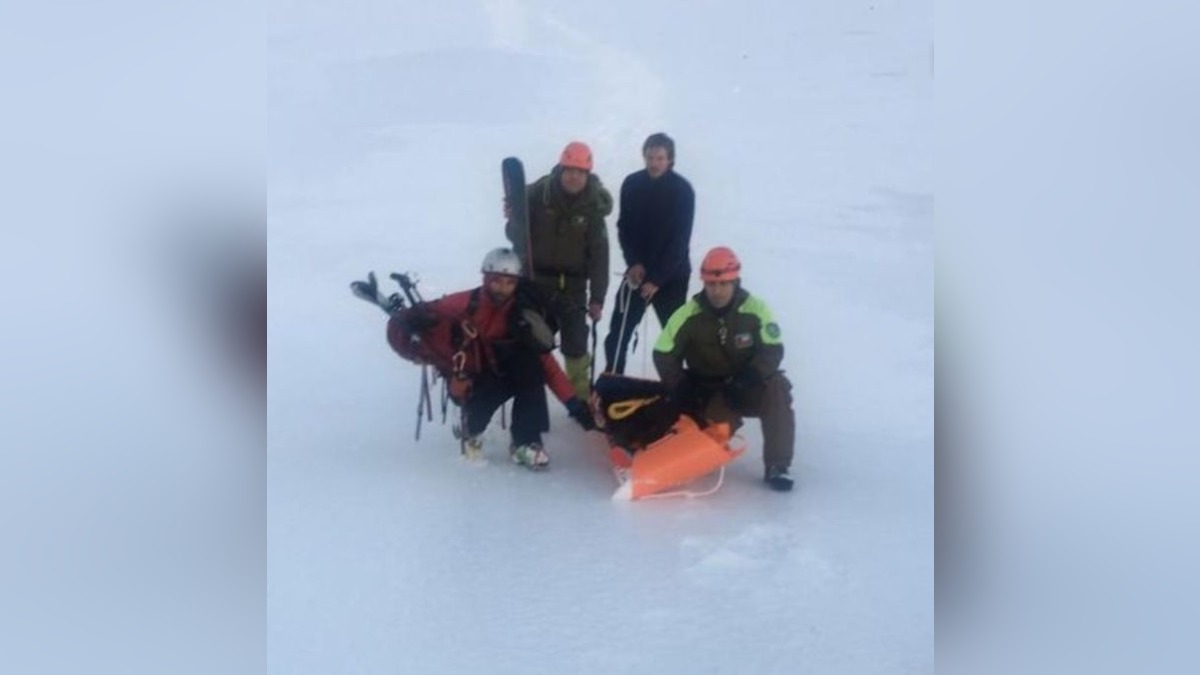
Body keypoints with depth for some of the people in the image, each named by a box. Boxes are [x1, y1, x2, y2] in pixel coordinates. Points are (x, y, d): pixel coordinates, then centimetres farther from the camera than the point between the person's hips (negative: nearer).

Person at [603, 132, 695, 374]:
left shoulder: (683, 190, -14)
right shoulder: (632, 184, -4)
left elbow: (680, 240, -15)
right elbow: (624, 227, 2)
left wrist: (657, 278, -19)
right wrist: (634, 262, -12)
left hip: (672, 275, -2)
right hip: (638, 269, 3)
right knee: (620, 327, 0)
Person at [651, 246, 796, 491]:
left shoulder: (755, 310, -13)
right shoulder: (688, 315, -12)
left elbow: (772, 352, -12)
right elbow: (664, 356, -5)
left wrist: (747, 381, -28)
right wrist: (684, 392, -16)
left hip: (747, 389, 0)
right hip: (706, 394, 0)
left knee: (777, 390, -29)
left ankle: (777, 466, -20)